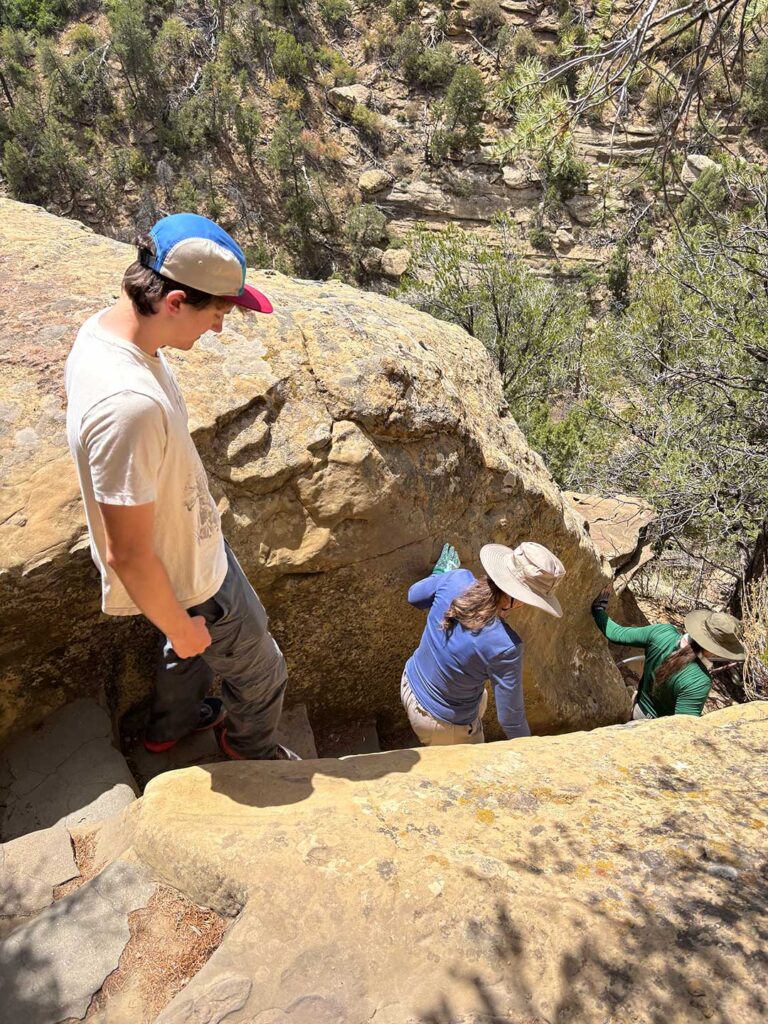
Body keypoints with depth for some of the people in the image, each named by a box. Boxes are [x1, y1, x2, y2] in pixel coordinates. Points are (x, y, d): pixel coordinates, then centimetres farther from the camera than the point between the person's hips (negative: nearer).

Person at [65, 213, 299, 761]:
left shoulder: (103, 328, -11)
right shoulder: (130, 405, -42)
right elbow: (126, 555, -32)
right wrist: (179, 626, -15)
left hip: (188, 539, 9)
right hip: (186, 579, -8)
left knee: (193, 646, 35)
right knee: (260, 670, 20)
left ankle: (171, 725, 63)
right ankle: (250, 744, 51)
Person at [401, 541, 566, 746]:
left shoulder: (456, 579, -22)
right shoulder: (506, 646, -36)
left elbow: (414, 595, 1)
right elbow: (510, 717, -22)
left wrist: (439, 576, 20)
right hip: (444, 725, -6)